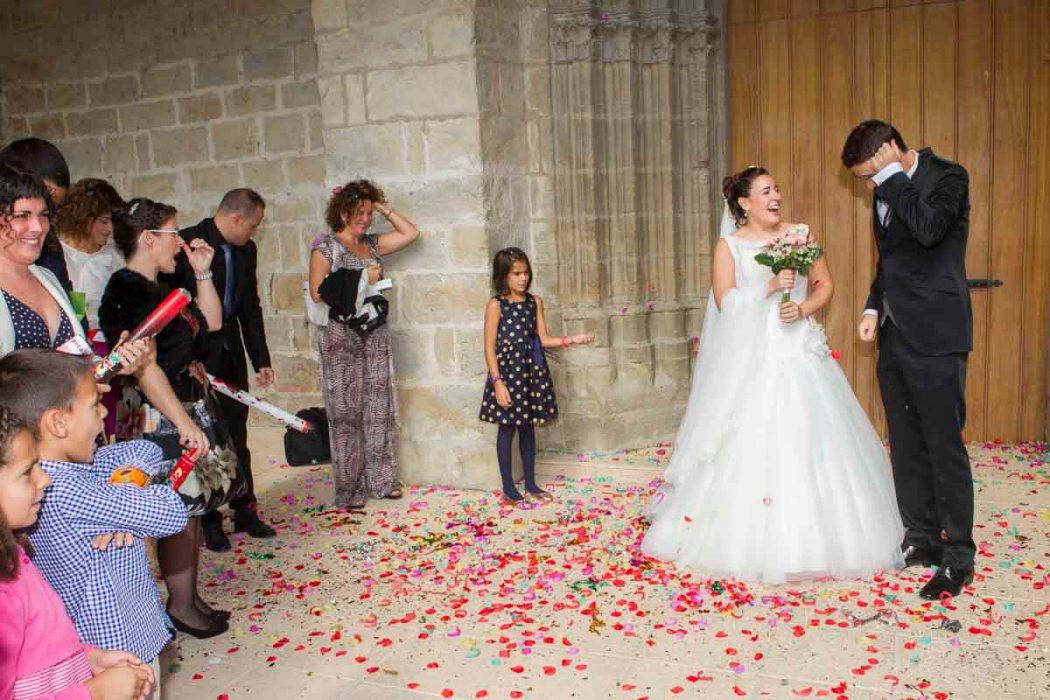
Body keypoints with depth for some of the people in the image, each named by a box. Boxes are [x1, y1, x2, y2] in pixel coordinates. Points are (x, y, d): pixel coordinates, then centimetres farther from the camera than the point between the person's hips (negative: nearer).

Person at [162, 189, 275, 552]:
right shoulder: (186, 243, -13)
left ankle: (245, 512, 22)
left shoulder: (246, 250, 6)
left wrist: (261, 359, 10)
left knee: (236, 437, 12)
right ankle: (209, 521, 15)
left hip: (231, 356, 6)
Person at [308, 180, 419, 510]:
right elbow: (318, 293, -12)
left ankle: (380, 479, 17)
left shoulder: (372, 244, 13)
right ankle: (349, 488, 8)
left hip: (375, 335, 6)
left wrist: (383, 207, 9)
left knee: (379, 408, 8)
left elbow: (410, 232, 15)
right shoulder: (325, 246, -4)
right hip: (342, 337, -6)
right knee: (346, 412, 0)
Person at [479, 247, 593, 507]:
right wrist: (497, 382, -15)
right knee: (507, 427, 3)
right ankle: (508, 490, 12)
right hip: (507, 371, -5)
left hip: (532, 371, 5)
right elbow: (490, 348, -10)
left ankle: (531, 485, 23)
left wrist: (570, 340, -8)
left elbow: (543, 339, 7)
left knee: (528, 427, 12)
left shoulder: (535, 302, 6)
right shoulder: (496, 305, -9)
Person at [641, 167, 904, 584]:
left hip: (800, 355, 2)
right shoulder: (729, 246, 2)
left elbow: (825, 286, 11)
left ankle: (816, 536, 14)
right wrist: (769, 288, -16)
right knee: (749, 446, -3)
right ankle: (748, 538, 9)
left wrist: (802, 308, -8)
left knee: (809, 442, 1)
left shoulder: (800, 235, 9)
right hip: (752, 360, -2)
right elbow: (725, 303, -7)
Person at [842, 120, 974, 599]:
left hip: (934, 341, -8)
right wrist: (873, 307, 9)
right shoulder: (888, 192, 14)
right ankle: (922, 540, 26)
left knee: (945, 447, -4)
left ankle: (959, 559, 7)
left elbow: (929, 228, -29)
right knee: (906, 446, 13)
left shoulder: (948, 177, -8)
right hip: (894, 339, 8)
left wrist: (893, 175, -18)